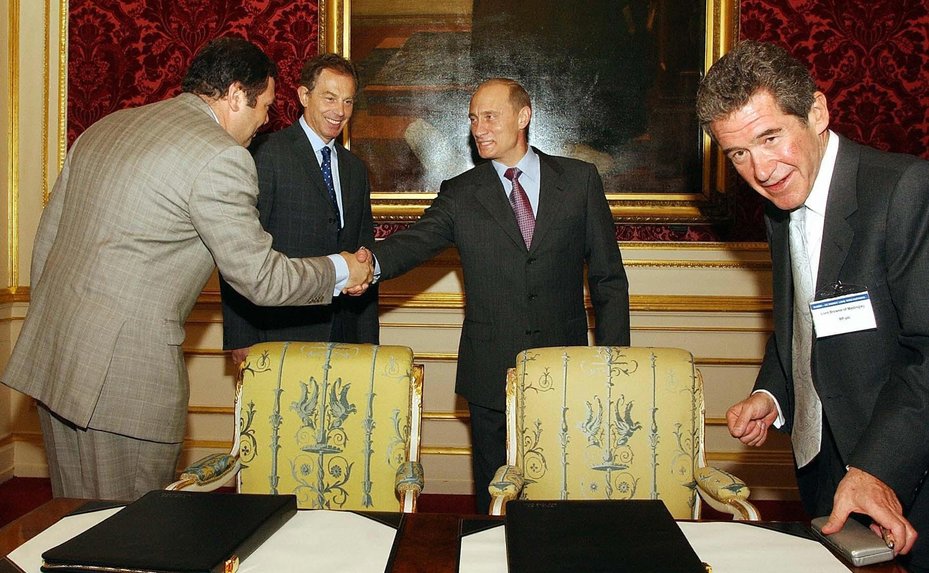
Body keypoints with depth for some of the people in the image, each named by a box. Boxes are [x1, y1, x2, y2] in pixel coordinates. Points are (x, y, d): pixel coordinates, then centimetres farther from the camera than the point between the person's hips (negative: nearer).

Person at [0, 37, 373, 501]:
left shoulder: (105, 128, 14)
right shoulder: (221, 157, -13)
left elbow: (46, 239, 17)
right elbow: (260, 278, -10)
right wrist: (340, 271, 6)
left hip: (49, 356, 9)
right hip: (127, 371, -9)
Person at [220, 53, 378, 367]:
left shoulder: (356, 169, 16)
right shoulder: (264, 154, -6)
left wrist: (368, 340, 12)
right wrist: (240, 339, -15)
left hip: (344, 334, 6)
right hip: (280, 333, -5)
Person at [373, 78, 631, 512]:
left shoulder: (579, 180, 4)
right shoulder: (459, 195, 5)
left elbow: (609, 277, 4)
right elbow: (416, 240, -13)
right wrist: (372, 263, -36)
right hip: (492, 376, 1)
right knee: (495, 502, 10)